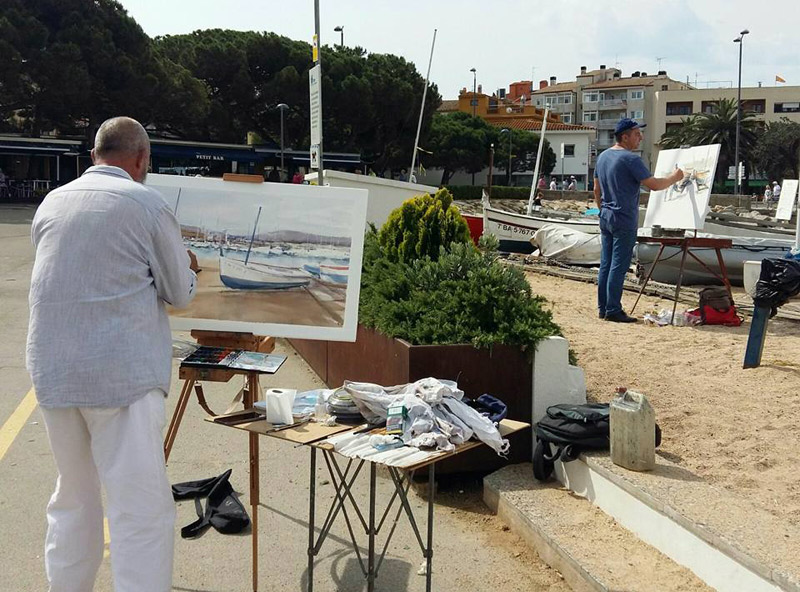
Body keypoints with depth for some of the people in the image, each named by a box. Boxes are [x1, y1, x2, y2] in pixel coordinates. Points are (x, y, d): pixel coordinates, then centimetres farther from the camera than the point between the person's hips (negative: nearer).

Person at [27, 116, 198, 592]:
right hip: (122, 372, -6)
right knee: (142, 508, -2)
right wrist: (188, 267, 23)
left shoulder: (52, 203, 11)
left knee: (74, 496, 19)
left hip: (52, 371, 6)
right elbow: (180, 294, 3)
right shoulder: (149, 204, -5)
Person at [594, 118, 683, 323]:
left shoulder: (603, 156, 11)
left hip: (606, 218, 8)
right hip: (624, 221, -8)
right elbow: (654, 185, -16)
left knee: (606, 264, 10)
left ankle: (602, 308, 15)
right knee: (618, 266, -5)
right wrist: (674, 178, 0)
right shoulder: (630, 159, -14)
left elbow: (596, 190, 18)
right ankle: (613, 311, -3)